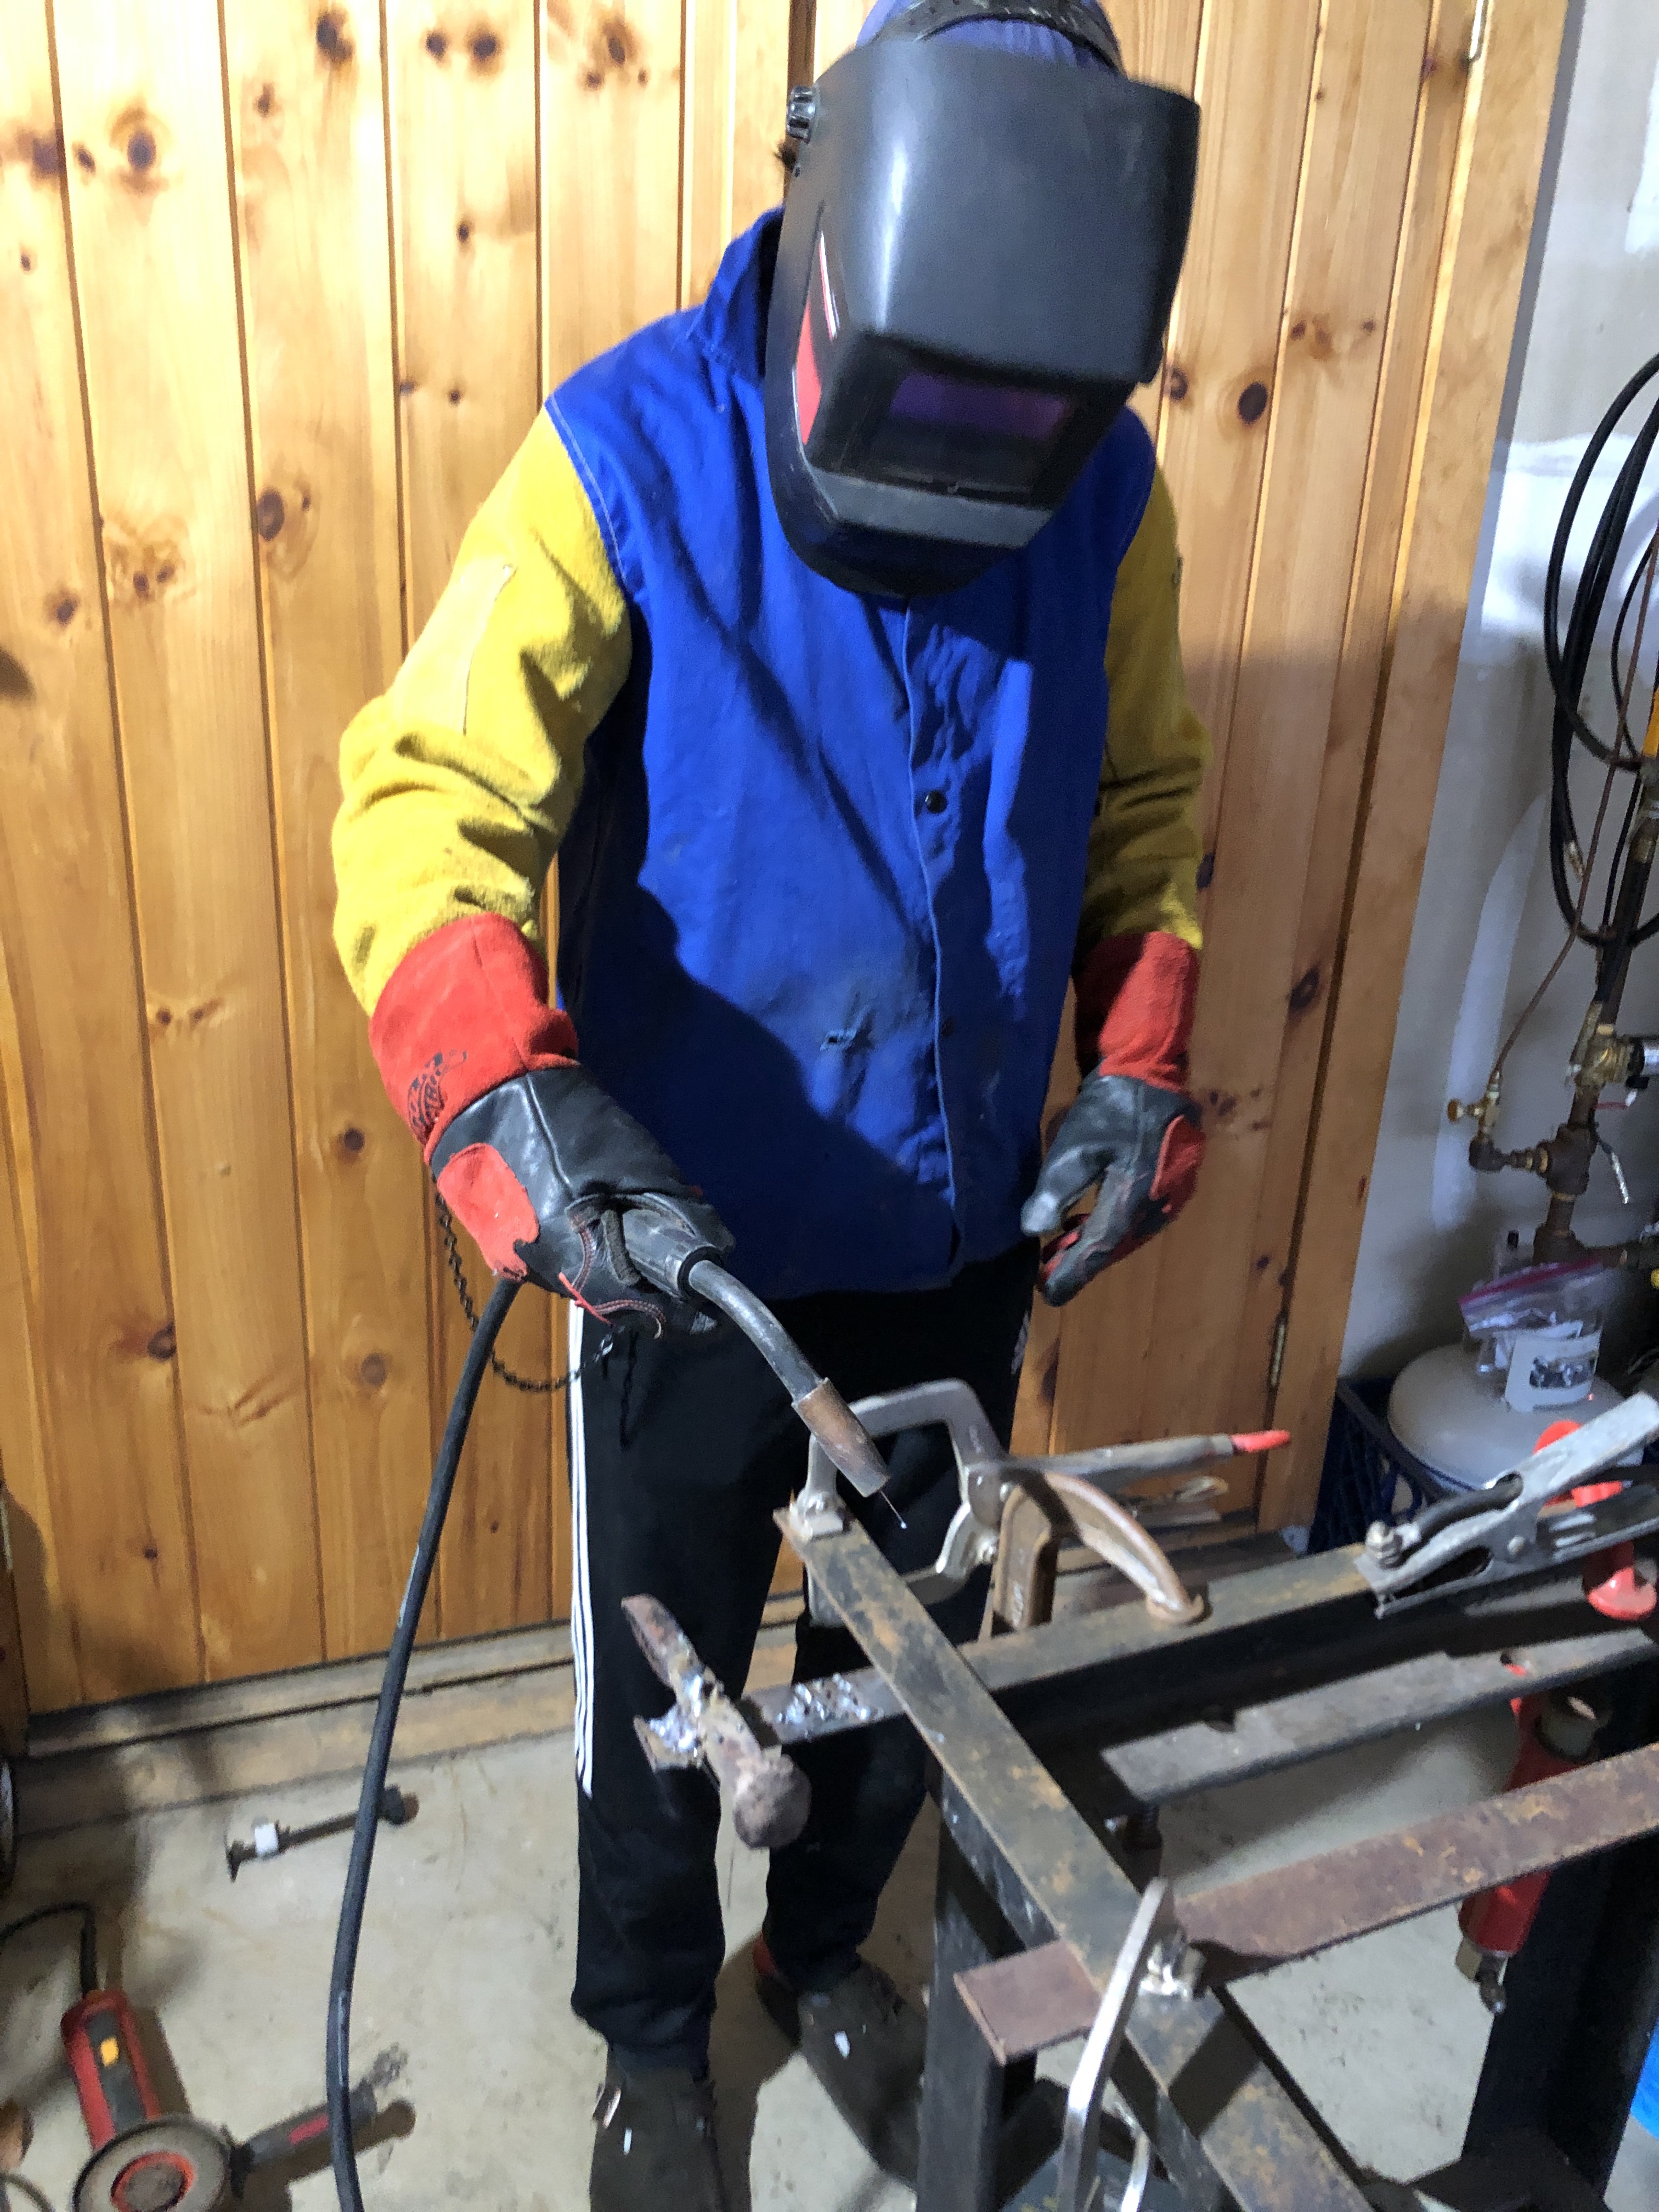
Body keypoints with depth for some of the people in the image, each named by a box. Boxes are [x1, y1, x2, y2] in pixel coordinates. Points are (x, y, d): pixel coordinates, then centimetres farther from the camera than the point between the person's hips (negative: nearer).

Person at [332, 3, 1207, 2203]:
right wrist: (506, 1085, -41)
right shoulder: (628, 459, -18)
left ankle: (826, 1943, 56)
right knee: (666, 1682, 17)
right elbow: (427, 794, -24)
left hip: (968, 1236, 4)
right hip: (695, 1245, -3)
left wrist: (1139, 1069, -6)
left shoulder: (1107, 486, -6)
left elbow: (1142, 803, 6)